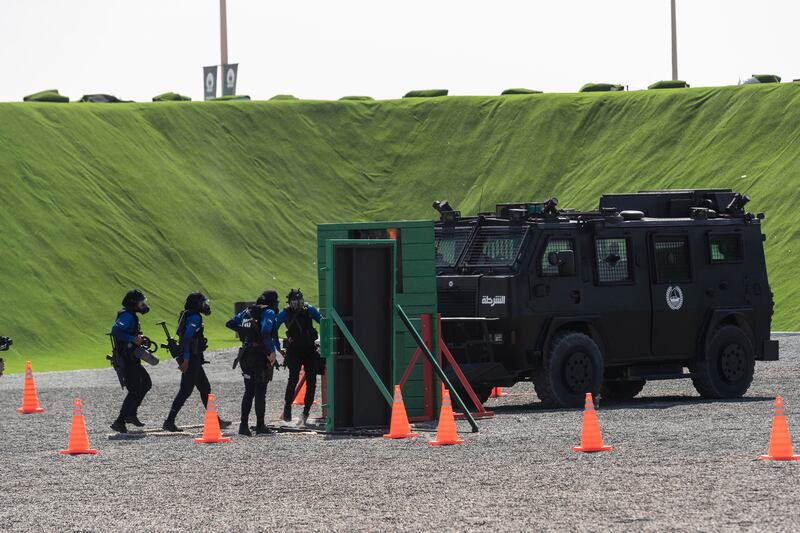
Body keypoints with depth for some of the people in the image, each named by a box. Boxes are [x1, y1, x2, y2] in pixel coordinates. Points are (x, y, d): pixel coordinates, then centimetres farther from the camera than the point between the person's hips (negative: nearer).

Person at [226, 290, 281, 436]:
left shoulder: (247, 310, 12)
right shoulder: (269, 312, -8)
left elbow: (230, 323, 12)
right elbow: (265, 332, -25)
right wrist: (273, 351, -22)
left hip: (246, 355, 6)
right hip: (261, 356, -6)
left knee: (249, 391, 12)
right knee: (260, 391, -1)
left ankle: (244, 425, 8)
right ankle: (260, 426, 0)